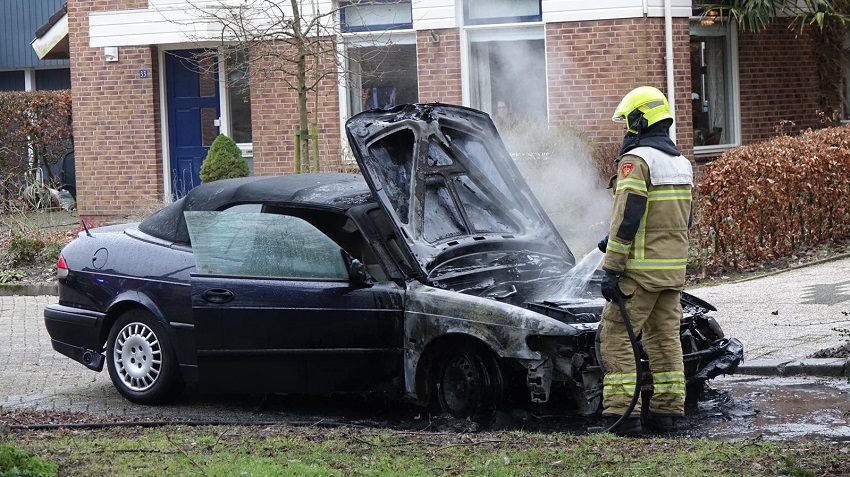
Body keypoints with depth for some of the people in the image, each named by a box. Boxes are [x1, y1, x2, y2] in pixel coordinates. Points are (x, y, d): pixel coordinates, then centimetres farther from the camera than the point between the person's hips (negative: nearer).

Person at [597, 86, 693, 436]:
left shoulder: (636, 160, -13)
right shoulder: (682, 162, 15)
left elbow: (626, 218, -20)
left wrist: (612, 269, -18)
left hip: (641, 269, -8)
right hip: (674, 269, 8)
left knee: (617, 337, -3)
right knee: (665, 337, 12)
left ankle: (623, 413, -9)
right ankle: (666, 411, 13)